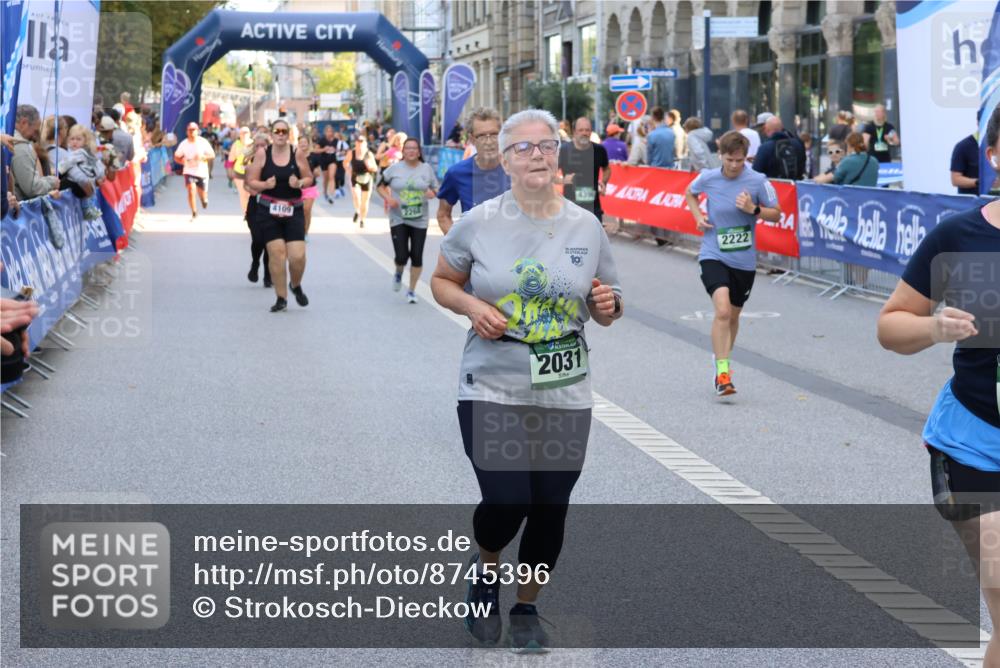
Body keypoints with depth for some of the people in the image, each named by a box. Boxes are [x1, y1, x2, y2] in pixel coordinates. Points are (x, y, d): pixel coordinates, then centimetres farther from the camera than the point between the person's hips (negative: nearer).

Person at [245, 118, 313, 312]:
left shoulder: (297, 154, 0)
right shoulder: (262, 154, -1)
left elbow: (309, 178, 9)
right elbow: (251, 181, 3)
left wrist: (300, 183, -12)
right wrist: (265, 184, -17)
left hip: (293, 211, 0)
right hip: (268, 211, 0)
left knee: (298, 256, -8)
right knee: (276, 253, -3)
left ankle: (296, 285, 24)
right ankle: (281, 298, 10)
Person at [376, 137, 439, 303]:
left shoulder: (426, 169, 3)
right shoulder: (394, 169, -1)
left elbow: (436, 189, 10)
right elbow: (381, 186, 6)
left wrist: (432, 192, -13)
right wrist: (388, 198, -12)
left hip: (419, 220, 1)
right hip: (398, 219, -1)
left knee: (417, 257, 1)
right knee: (401, 256, -9)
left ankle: (412, 291, 18)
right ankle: (398, 273, 29)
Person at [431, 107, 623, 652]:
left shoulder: (586, 227, 0)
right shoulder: (478, 223, -6)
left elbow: (604, 311, 10)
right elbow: (441, 281, 8)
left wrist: (607, 306, -13)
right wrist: (471, 305, -13)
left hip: (565, 396, 2)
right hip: (492, 389, -2)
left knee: (550, 509, 8)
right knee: (505, 503, -10)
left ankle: (526, 610, 31)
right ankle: (485, 568, 26)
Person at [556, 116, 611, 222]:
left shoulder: (599, 150, 0)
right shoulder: (564, 150, -6)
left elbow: (607, 169, 19)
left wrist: (604, 182, -1)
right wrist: (562, 180, -16)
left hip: (593, 205, 2)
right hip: (570, 205, -2)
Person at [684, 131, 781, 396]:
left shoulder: (758, 181, -8)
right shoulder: (708, 178, -5)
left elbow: (776, 215, 0)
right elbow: (690, 193, 18)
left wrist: (753, 209, -18)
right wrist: (698, 216, 1)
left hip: (744, 260, 2)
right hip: (713, 256, -2)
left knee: (733, 315, 16)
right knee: (722, 310, -22)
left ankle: (722, 363, 38)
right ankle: (722, 373, -21)